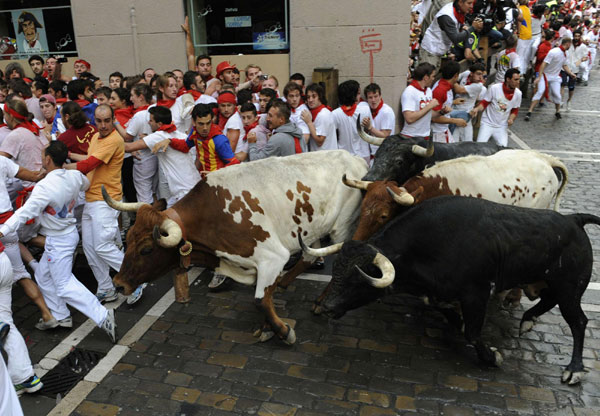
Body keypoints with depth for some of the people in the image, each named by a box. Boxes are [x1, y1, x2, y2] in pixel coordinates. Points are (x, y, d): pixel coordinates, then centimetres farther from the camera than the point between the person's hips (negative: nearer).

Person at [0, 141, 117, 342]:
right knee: (43, 276, 22)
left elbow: (26, 212, -31)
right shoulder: (74, 176, -5)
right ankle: (60, 316, 32)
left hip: (58, 241, -8)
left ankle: (103, 317, -4)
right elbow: (85, 184, 19)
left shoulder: (45, 186, -26)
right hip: (70, 232, 8)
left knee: (65, 286, 0)